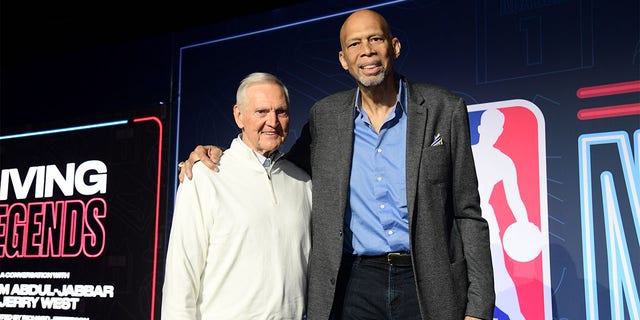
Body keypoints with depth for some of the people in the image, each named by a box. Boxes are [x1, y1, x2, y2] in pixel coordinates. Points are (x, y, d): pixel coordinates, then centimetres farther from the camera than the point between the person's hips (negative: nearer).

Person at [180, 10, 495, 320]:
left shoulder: (444, 109, -1)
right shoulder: (325, 116, 5)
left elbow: (467, 213, -1)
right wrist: (218, 156, 1)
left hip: (429, 284, -1)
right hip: (355, 286, 2)